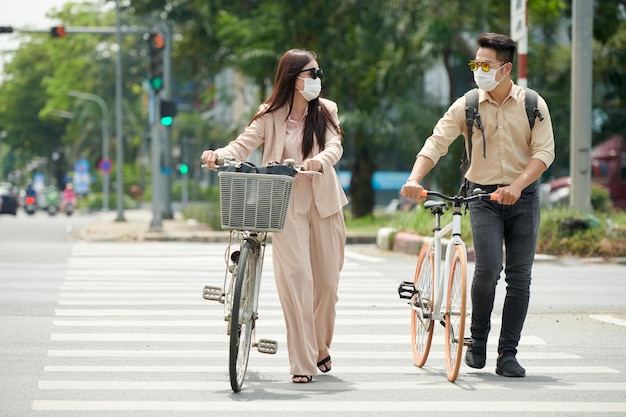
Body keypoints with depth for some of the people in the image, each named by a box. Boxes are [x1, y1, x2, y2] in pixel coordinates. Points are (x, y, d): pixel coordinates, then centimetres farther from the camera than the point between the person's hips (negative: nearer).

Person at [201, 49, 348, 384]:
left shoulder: (325, 111, 3)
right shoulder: (271, 115, -1)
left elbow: (335, 146, -11)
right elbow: (246, 143, -11)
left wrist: (319, 161, -34)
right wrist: (220, 154, -33)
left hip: (324, 203, 3)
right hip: (286, 205, -2)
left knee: (327, 280, 7)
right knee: (295, 277, -13)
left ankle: (320, 347, 32)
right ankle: (302, 362, -11)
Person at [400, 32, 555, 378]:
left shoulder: (532, 104, -1)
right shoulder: (466, 106, -1)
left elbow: (544, 152, -7)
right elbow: (436, 143, -8)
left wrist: (517, 185, -23)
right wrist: (414, 180, -25)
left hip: (523, 197, 1)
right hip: (483, 196, -1)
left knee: (519, 277, 0)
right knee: (488, 268, -18)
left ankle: (508, 354, 8)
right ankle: (477, 341, 3)